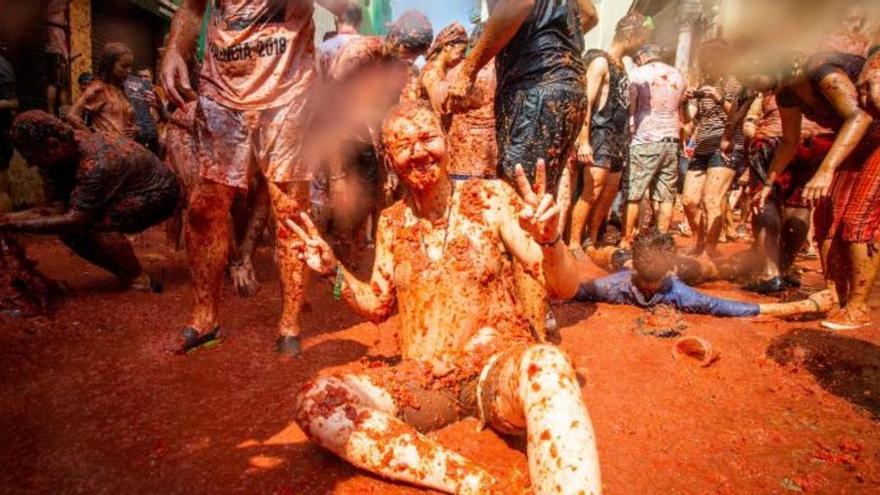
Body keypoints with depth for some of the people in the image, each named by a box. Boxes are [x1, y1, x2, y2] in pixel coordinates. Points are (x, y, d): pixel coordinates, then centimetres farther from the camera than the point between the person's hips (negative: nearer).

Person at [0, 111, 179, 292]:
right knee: (69, 230, -6)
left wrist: (17, 226, -30)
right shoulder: (57, 158, -8)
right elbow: (59, 206, -7)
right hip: (128, 195, 9)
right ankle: (126, 276, 8)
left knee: (94, 223, -29)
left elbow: (75, 219, -32)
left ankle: (140, 282, -12)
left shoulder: (96, 162, -34)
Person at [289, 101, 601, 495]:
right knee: (314, 403, -21)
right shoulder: (392, 222, 8)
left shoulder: (490, 198, -2)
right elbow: (378, 306, 17)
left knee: (546, 365, -39)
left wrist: (550, 240, -26)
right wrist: (333, 271, 1)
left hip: (498, 364, -4)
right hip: (421, 379, 5)